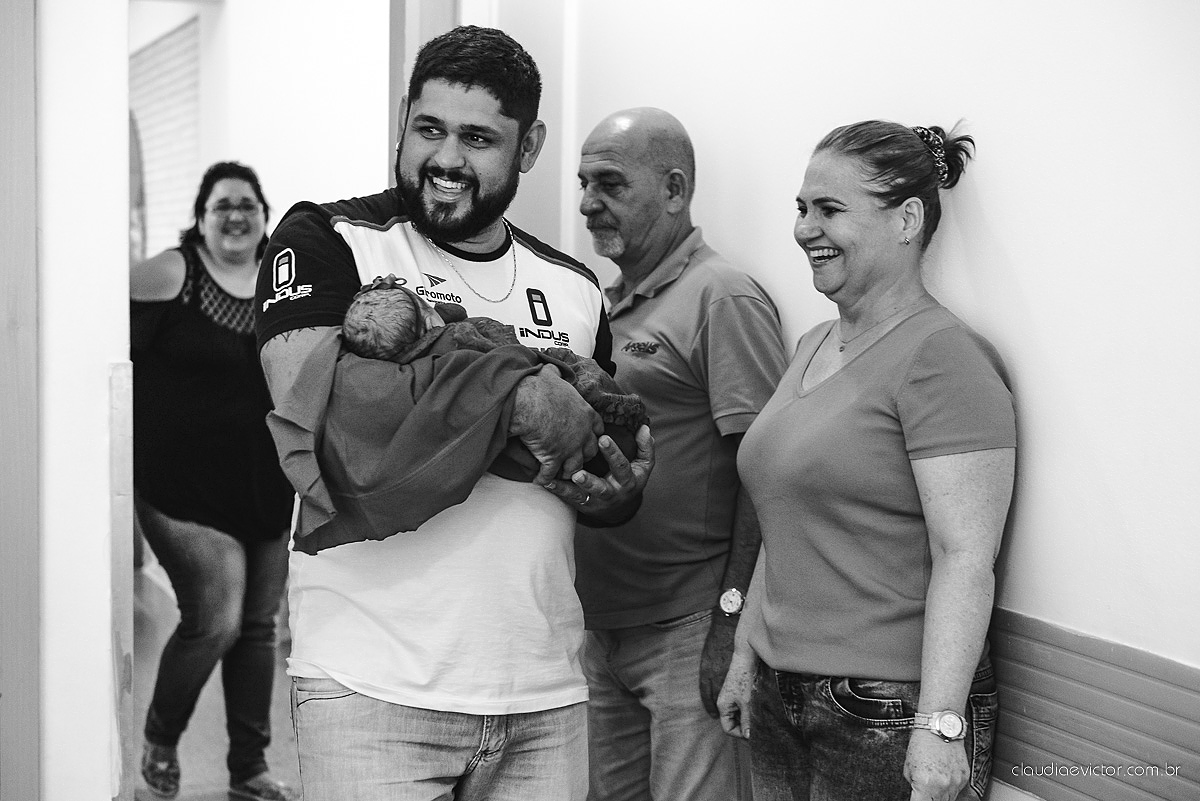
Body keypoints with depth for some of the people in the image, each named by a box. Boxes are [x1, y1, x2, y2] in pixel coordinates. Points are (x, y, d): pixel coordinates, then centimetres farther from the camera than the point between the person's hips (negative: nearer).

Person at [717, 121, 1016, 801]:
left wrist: (940, 727, -24)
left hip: (888, 711, -7)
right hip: (780, 694, 8)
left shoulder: (942, 355, -14)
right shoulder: (814, 346, 12)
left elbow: (965, 558, -20)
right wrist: (746, 653, 17)